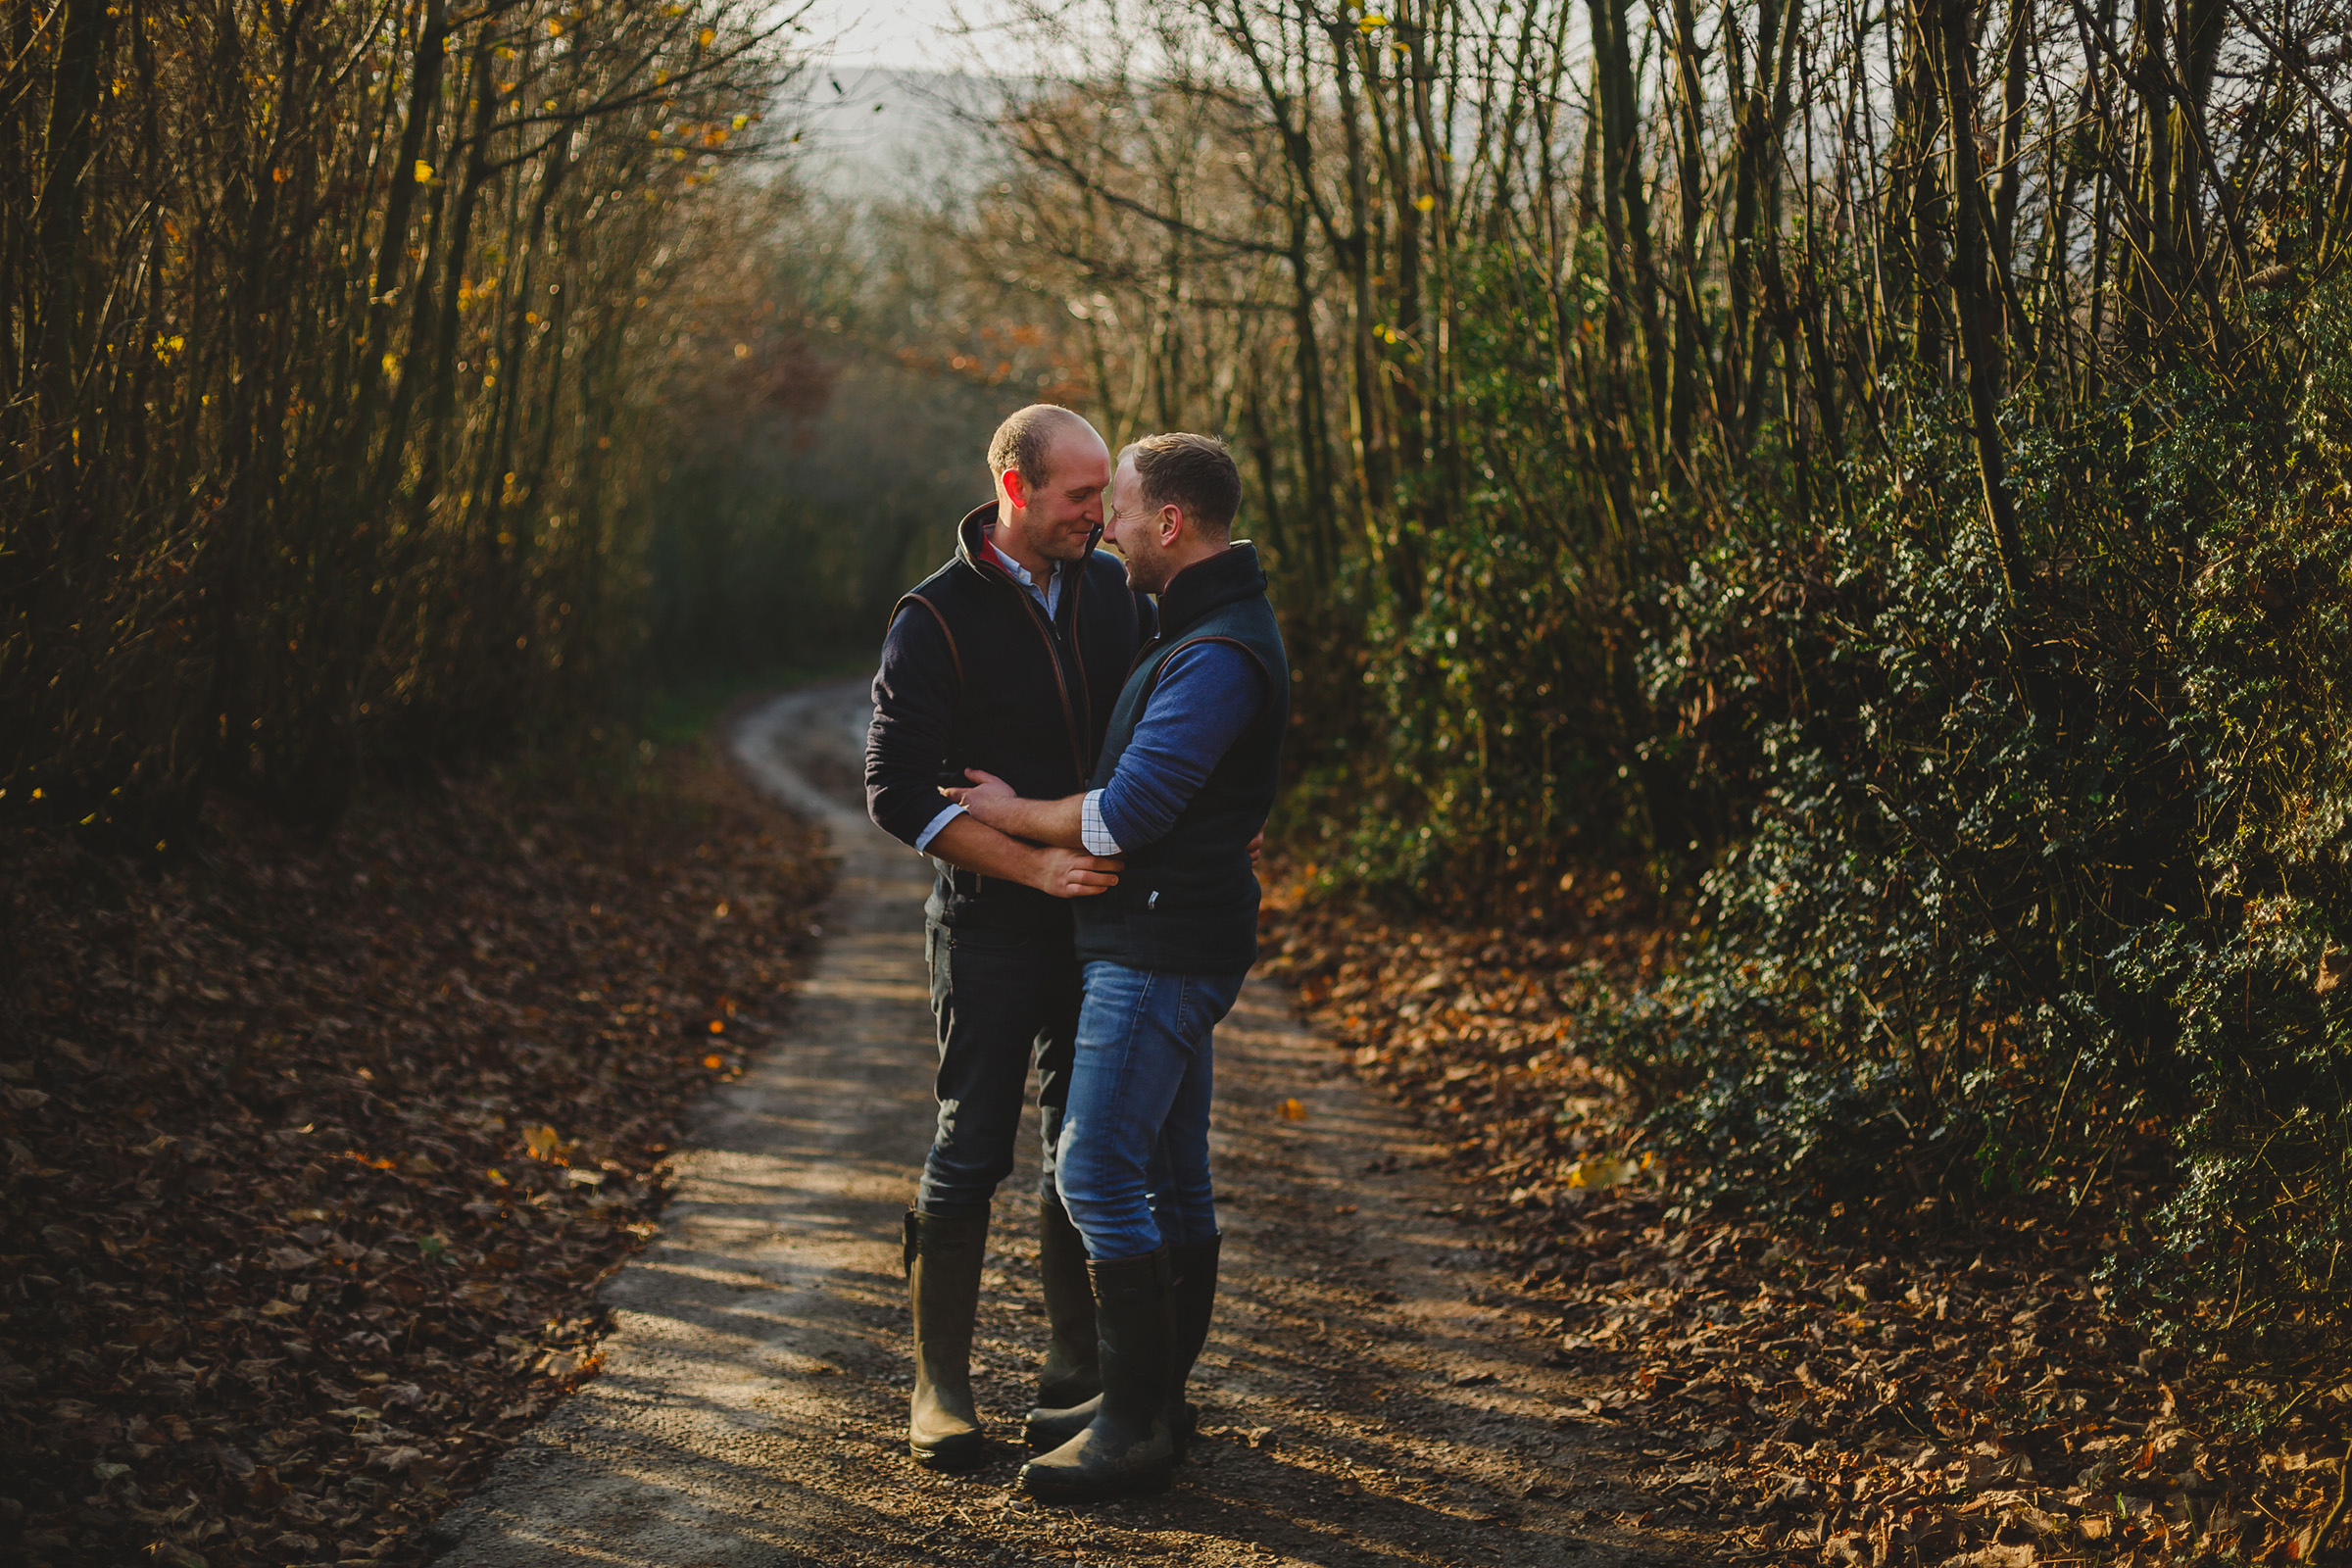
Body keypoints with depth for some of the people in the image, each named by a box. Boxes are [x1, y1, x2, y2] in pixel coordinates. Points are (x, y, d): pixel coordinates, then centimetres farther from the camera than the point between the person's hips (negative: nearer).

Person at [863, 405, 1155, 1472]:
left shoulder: (1113, 590, 5)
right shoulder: (936, 619, -11)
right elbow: (899, 794, -15)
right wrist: (1034, 865, -22)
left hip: (1104, 914, 5)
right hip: (992, 930, -5)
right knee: (971, 1152, -2)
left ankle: (1076, 1362, 23)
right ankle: (940, 1385, 8)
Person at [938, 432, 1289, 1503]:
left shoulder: (1218, 656, -20)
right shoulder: (1205, 626, 14)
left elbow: (1126, 815, -25)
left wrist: (1011, 814, -9)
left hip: (1161, 949, -11)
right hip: (1157, 940, 11)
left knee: (1097, 1173, -10)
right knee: (1170, 1178, 15)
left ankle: (1136, 1427, -6)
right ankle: (1156, 1394, 24)